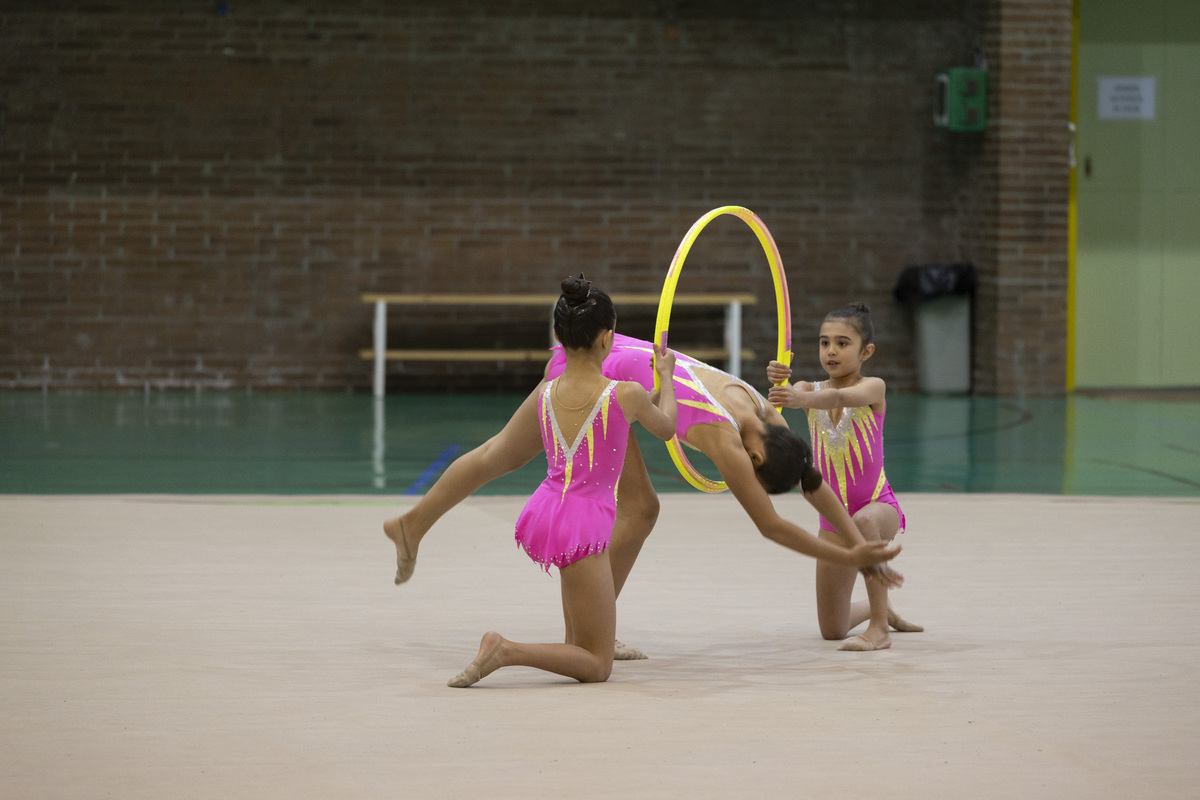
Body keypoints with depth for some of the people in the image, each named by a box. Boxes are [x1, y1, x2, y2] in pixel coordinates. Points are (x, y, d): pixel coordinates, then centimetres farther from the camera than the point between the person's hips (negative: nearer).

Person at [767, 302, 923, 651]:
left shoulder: (873, 387, -11)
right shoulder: (811, 389, 0)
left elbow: (838, 397, -35)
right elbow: (792, 394, -25)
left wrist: (801, 399, -55)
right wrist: (779, 381, -49)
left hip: (878, 504, -5)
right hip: (832, 515, 5)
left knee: (863, 523, -44)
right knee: (832, 631, 7)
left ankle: (879, 628, -34)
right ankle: (879, 608, 42)